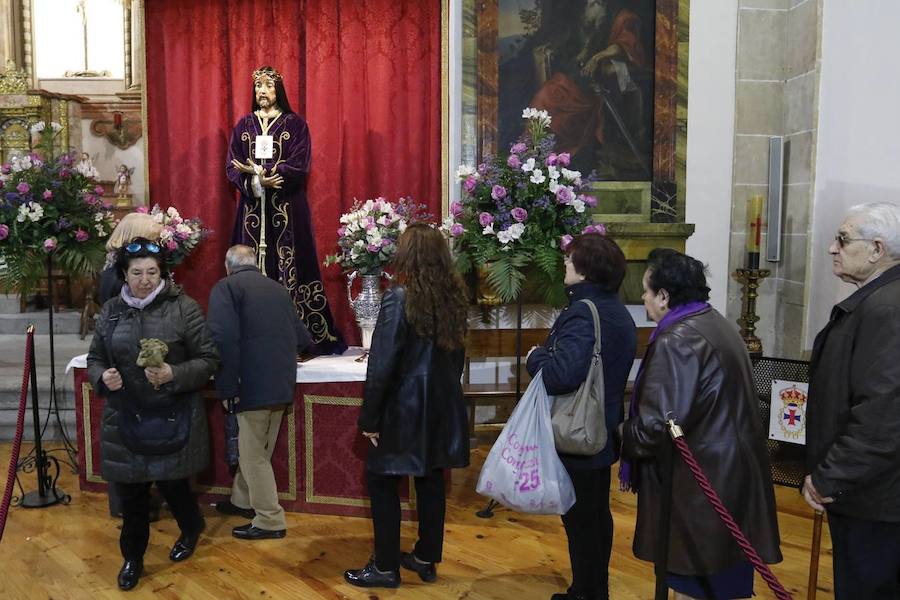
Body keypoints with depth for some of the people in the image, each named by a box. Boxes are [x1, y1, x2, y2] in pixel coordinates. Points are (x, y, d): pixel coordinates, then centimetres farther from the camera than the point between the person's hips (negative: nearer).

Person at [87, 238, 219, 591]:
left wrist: (174, 375, -23)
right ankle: (132, 557, 32)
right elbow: (94, 358, 13)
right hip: (125, 418, 3)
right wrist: (102, 376, -10)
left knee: (172, 484, 8)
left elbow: (209, 360, -7)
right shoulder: (111, 311, 4)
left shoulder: (184, 308, -8)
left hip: (172, 418, -3)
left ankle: (192, 531, 41)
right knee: (130, 492, 10)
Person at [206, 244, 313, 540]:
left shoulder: (226, 287, -5)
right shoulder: (278, 289, 14)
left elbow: (224, 339, -19)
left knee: (254, 454, 4)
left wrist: (228, 386, -14)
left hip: (254, 384, -7)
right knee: (255, 448, 21)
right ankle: (242, 500, 36)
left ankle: (270, 521, 9)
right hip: (282, 383, 7)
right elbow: (302, 338, 14)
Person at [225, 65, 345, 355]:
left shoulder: (295, 124, 3)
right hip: (253, 207, 3)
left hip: (286, 208, -3)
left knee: (288, 264, -5)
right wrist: (255, 182, -14)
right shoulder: (244, 125, 12)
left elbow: (299, 166, -8)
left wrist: (261, 173, -15)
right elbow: (232, 167, 5)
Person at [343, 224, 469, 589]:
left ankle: (386, 568, 13)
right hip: (442, 405, 7)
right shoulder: (453, 297, 3)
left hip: (405, 407, -6)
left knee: (382, 481, 7)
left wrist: (369, 417, -10)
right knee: (431, 479, 15)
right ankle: (426, 559, 27)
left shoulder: (399, 298, -16)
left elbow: (381, 364, -17)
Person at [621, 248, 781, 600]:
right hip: (734, 474, 9)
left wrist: (624, 438, -6)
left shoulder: (675, 341, -21)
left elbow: (657, 424, -26)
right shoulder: (718, 325, 8)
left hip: (701, 485, -9)